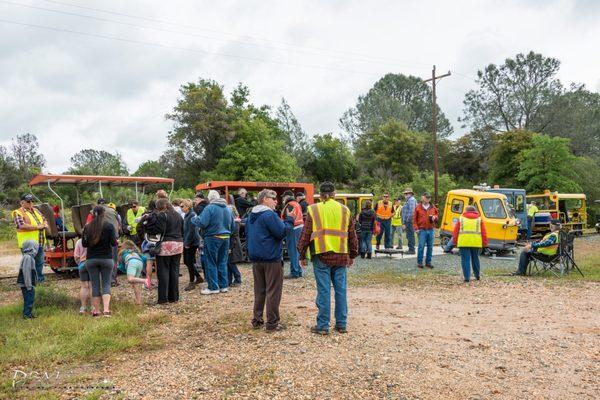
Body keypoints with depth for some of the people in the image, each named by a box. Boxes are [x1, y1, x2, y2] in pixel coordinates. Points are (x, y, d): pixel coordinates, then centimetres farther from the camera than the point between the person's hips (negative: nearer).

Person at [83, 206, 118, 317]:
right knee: (106, 283, 5)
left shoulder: (87, 227, 0)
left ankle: (96, 310, 13)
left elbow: (84, 243, 4)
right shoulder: (109, 226, -7)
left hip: (91, 259, 2)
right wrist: (116, 242, 11)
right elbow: (114, 243, -10)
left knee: (95, 285, 10)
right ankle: (106, 309, -9)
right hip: (106, 258, -2)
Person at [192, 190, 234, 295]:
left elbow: (202, 223, -19)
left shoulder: (210, 208, -12)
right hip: (226, 238, 6)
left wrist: (194, 219, -1)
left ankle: (213, 287, 5)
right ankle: (223, 285, 16)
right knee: (222, 262, 13)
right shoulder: (227, 208, 10)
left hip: (213, 238, -6)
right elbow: (232, 225, 16)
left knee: (211, 263, 2)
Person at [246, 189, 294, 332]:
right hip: (271, 259, -8)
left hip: (256, 259, 9)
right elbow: (282, 232, -19)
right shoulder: (269, 215, -16)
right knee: (273, 291, -1)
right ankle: (272, 323, 2)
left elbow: (248, 235, 21)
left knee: (259, 291, 16)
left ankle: (257, 320, 21)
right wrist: (289, 219, -8)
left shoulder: (251, 216, 13)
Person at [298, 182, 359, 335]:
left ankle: (323, 325, 8)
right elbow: (352, 235, 13)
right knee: (341, 289, 10)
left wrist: (302, 255, 9)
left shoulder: (313, 210, -1)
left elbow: (305, 235, 0)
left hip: (321, 255, -3)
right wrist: (352, 255, 23)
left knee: (324, 290, 2)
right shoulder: (345, 210, 8)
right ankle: (342, 324, 17)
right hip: (341, 256, 3)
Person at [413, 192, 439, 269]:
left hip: (431, 230, 4)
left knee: (430, 247, 7)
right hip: (422, 230, -4)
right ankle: (419, 262, 3)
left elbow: (437, 214, 22)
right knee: (421, 246, -6)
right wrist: (416, 229, -7)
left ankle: (428, 262, 17)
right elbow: (414, 219, 0)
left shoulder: (433, 207, 9)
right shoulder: (418, 207, -1)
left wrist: (434, 217, -2)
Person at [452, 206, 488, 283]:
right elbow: (484, 233, 10)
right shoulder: (479, 219, 15)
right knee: (475, 259, 19)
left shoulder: (461, 219, 13)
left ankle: (467, 277, -4)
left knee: (465, 260, 1)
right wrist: (484, 243, 13)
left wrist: (455, 241, 14)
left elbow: (455, 232, 9)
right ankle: (477, 275, 31)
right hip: (476, 243, 2)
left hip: (463, 242, -2)